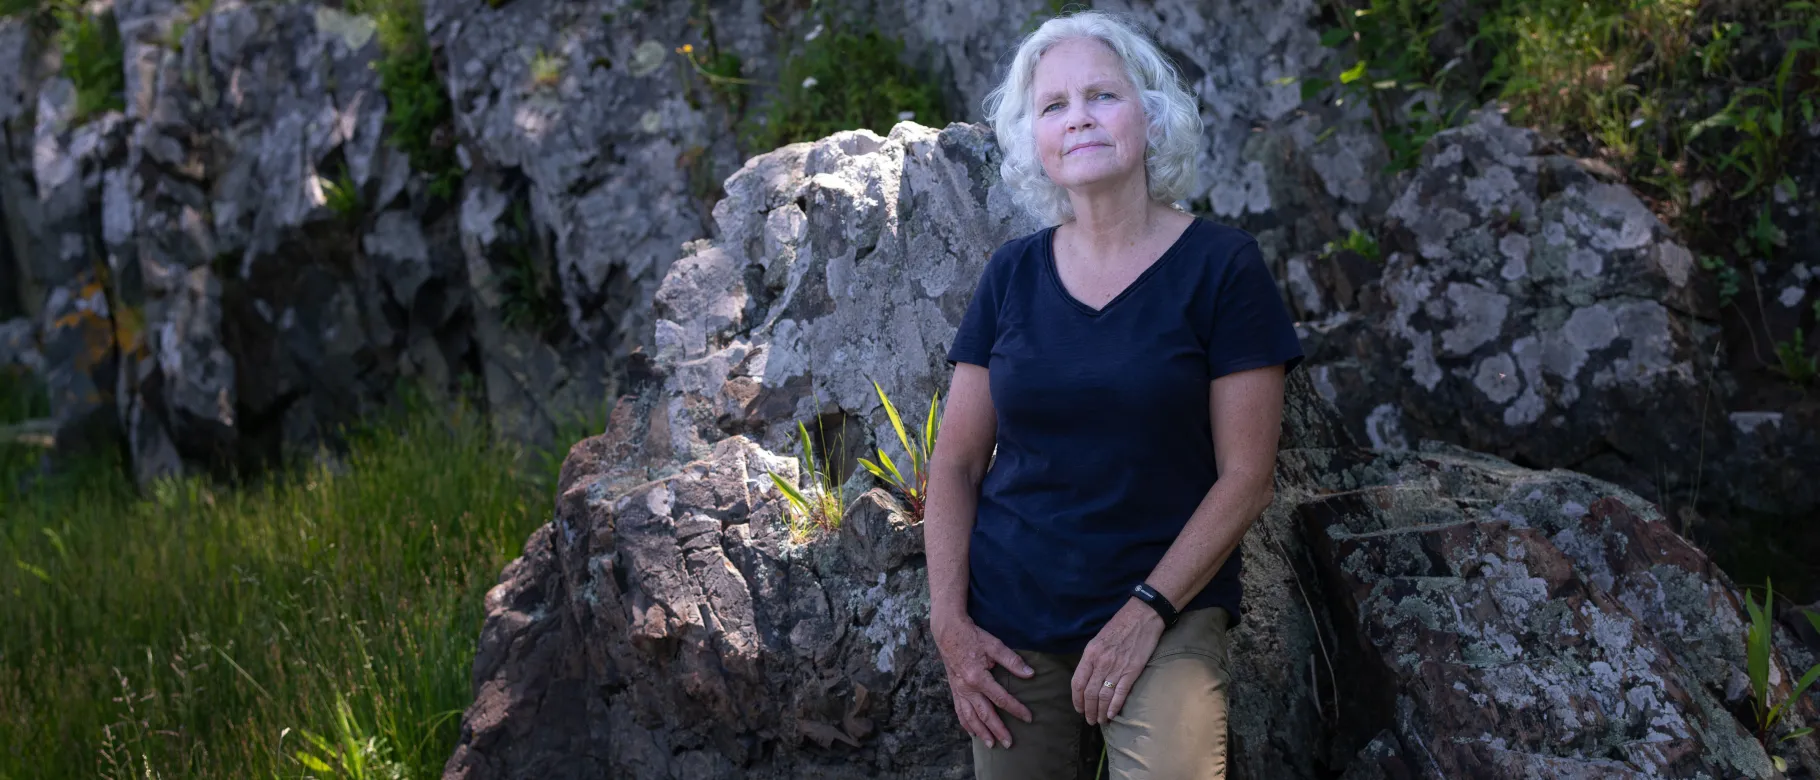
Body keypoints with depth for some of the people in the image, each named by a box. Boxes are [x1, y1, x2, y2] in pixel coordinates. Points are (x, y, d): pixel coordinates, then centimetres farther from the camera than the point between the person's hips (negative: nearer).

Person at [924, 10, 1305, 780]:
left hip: (1164, 618, -3)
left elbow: (1245, 476, -7)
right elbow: (956, 461, 7)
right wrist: (948, 622, -2)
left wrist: (1146, 614, -12)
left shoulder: (1220, 266, -5)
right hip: (1010, 623, 3)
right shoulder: (1012, 275, 5)